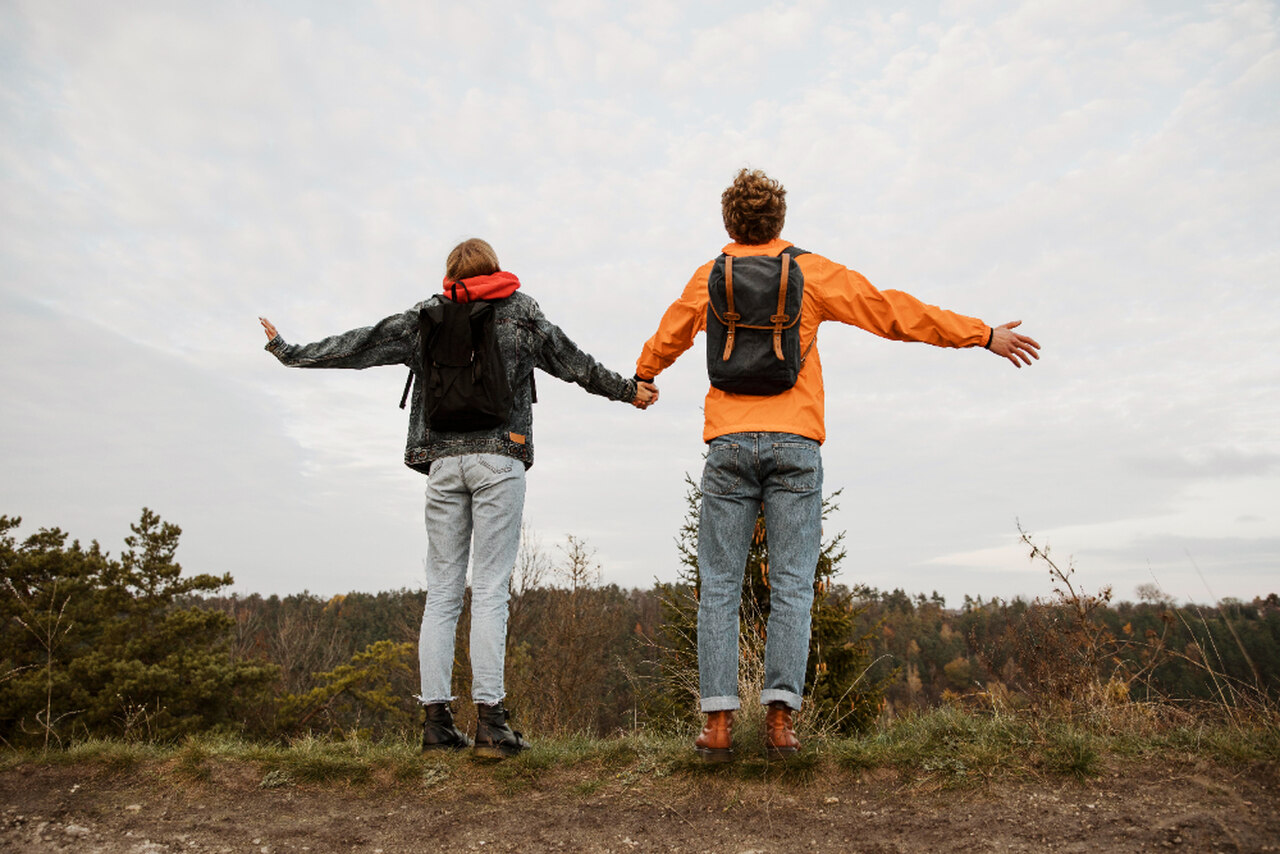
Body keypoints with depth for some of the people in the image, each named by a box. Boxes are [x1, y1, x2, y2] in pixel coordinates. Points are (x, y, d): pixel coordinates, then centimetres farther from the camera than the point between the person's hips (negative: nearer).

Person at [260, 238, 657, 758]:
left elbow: (359, 346, 18)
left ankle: (436, 720, 7)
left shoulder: (427, 316, 15)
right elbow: (572, 362, 13)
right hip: (499, 457, -2)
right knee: (490, 590, -4)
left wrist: (289, 351, 32)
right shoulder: (519, 310, 10)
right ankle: (489, 720, -6)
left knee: (441, 592, 6)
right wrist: (627, 389, 26)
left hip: (443, 461, 2)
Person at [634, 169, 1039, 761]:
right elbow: (893, 311, 8)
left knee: (719, 586, 4)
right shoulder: (811, 272, 8)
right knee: (791, 587, 2)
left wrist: (643, 376, 52)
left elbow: (667, 337, 30)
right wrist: (984, 336, 15)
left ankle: (718, 723, 1)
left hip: (729, 444, 1)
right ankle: (780, 719, -3)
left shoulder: (708, 278, 14)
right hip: (794, 444, -1)